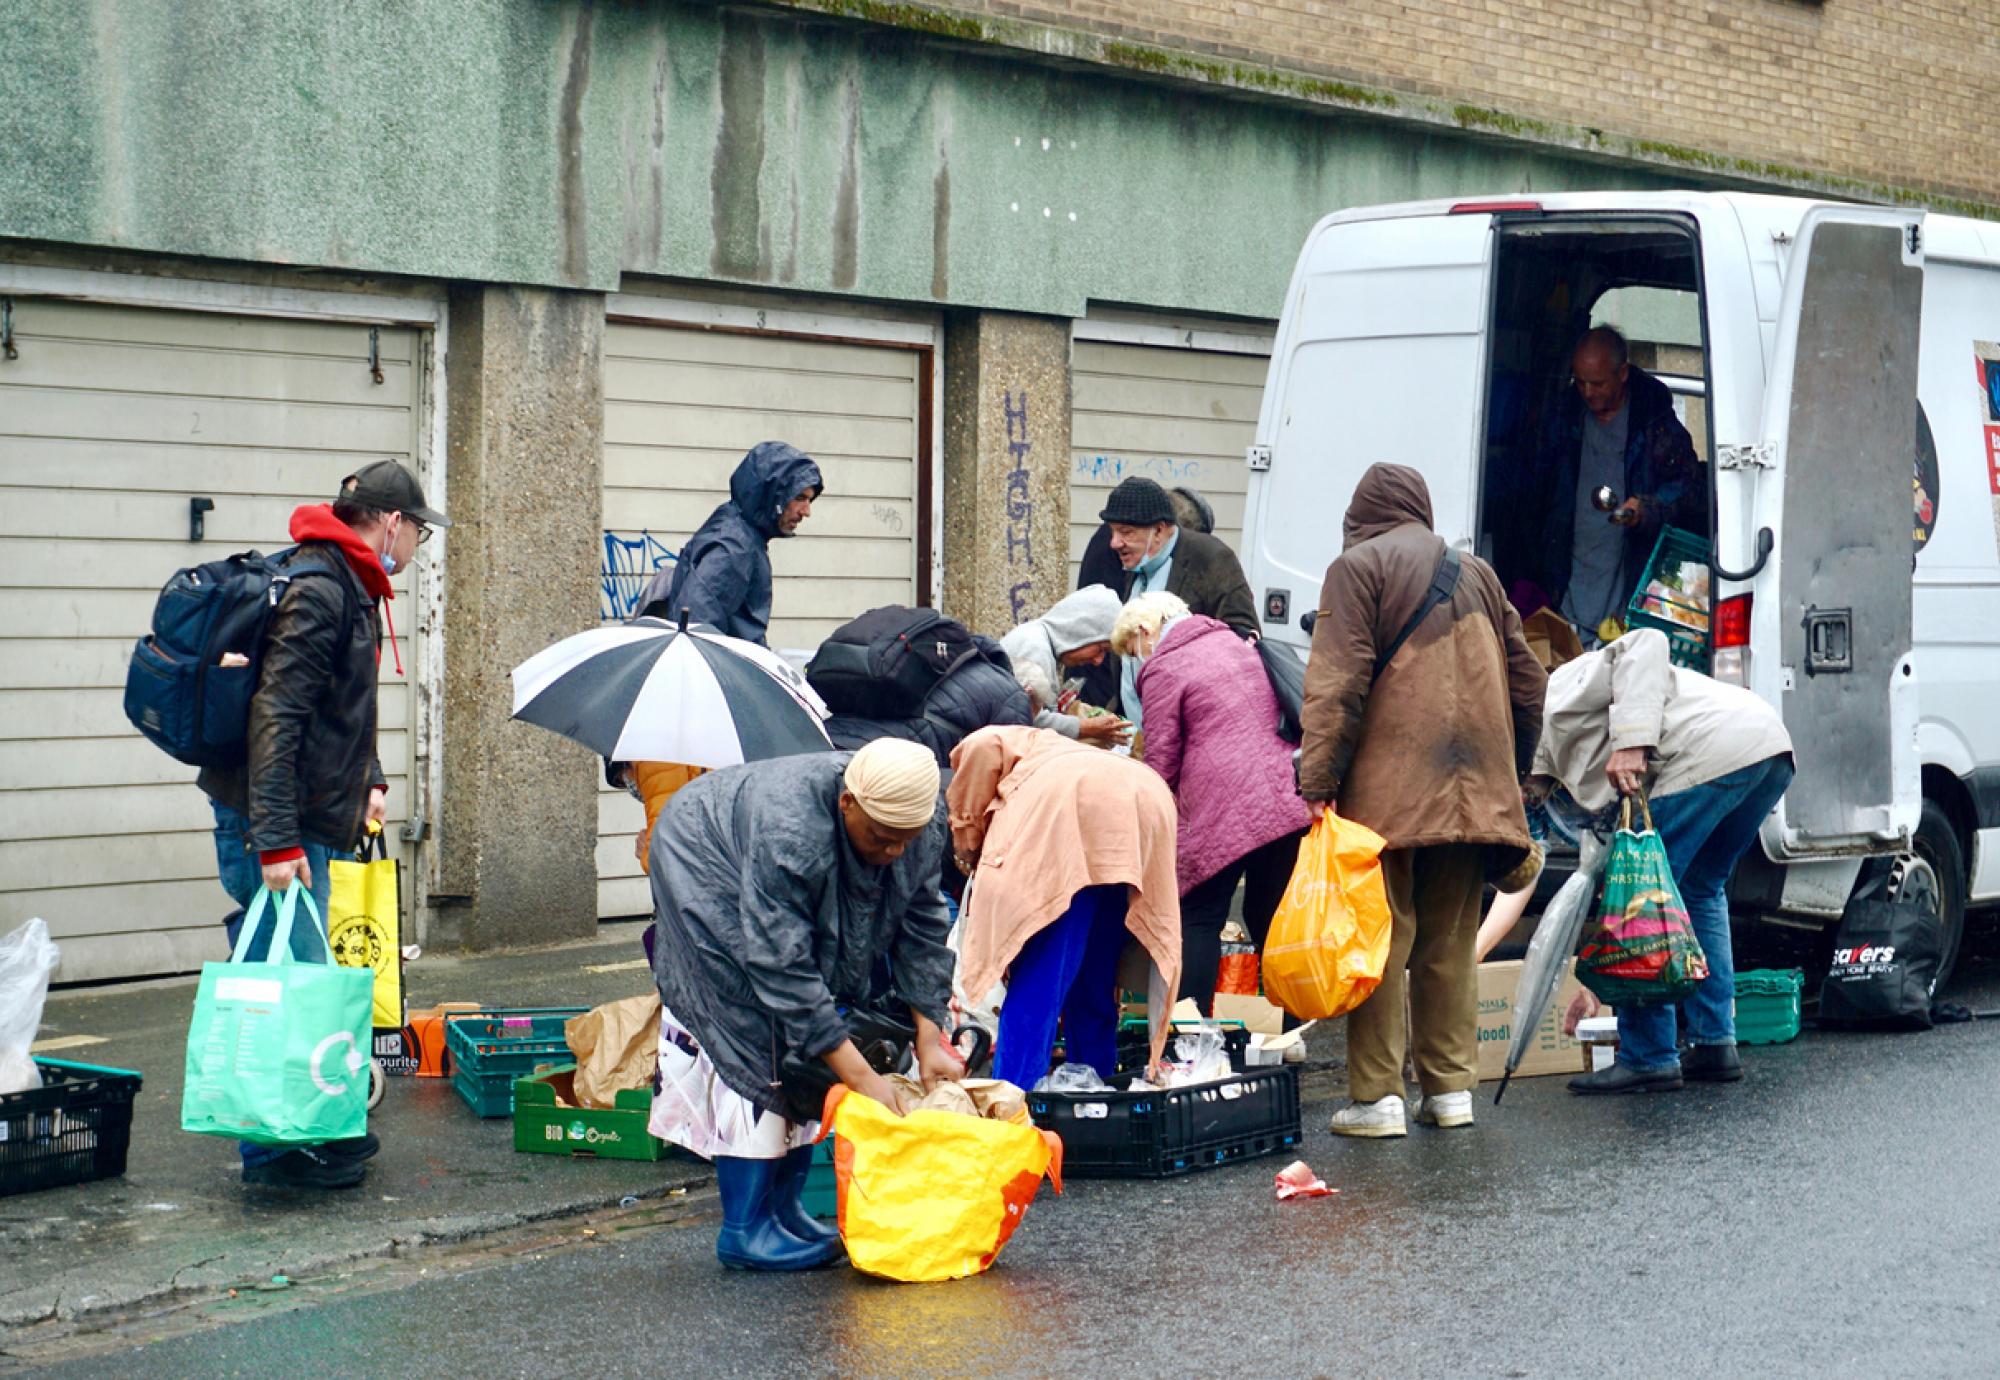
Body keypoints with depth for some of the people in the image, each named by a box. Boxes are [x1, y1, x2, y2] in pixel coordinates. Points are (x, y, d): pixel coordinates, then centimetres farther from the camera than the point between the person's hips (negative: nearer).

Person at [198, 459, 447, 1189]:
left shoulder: (347, 587, 16)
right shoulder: (317, 589, -17)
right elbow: (275, 714, -24)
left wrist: (368, 779, 23)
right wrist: (275, 840, -27)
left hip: (307, 819, 11)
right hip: (277, 825, -11)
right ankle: (275, 1148, 0)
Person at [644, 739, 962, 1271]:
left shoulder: (925, 820, -22)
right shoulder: (789, 833, -42)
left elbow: (921, 928, -11)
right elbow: (782, 968, -40)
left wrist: (929, 1042, -17)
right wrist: (859, 1076, -40)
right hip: (712, 880, -7)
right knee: (755, 1046, -16)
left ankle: (785, 1211, 9)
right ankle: (746, 1231, -12)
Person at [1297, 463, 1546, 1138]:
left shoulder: (1357, 567, 1)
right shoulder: (1476, 572, 20)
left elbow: (1337, 684, -10)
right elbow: (1526, 681, 19)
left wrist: (1317, 779, -12)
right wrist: (1508, 774, 25)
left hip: (1388, 789, -5)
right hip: (1475, 794, 5)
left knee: (1382, 937, -4)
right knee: (1451, 940, 11)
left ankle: (1377, 1095, -5)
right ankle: (1451, 1088, 12)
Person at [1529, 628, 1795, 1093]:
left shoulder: (1556, 696, 10)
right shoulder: (1578, 774, 32)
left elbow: (1644, 645, -7)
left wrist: (1631, 742, -17)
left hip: (1713, 753, -10)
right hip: (1771, 747, 10)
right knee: (1699, 892, 27)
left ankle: (1648, 1057, 3)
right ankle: (1715, 1046, 24)